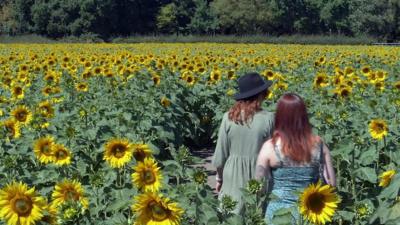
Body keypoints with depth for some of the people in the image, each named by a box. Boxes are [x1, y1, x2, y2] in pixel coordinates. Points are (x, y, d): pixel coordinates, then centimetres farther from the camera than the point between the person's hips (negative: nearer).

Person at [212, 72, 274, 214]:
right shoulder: (268, 118, -11)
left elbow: (220, 154, -2)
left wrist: (219, 179, 12)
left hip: (234, 176, 2)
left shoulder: (229, 117, -7)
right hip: (259, 176, -1)